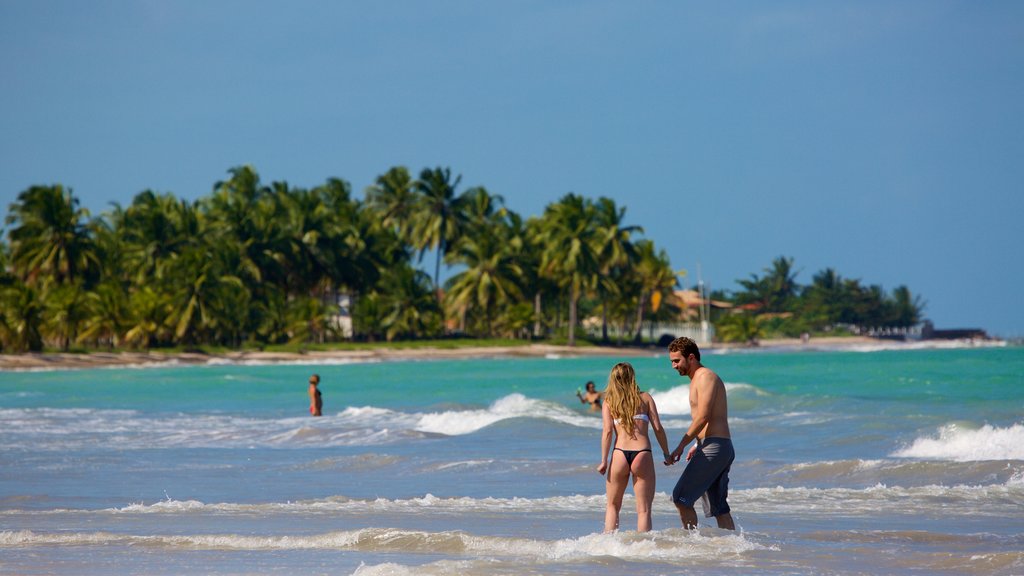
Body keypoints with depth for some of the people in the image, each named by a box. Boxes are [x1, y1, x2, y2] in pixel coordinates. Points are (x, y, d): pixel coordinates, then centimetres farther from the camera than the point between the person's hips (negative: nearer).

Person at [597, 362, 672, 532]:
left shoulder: (609, 402, 10)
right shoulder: (645, 398, 10)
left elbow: (607, 431, -1)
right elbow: (658, 428, 3)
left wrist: (604, 461, -2)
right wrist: (666, 454, 10)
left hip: (620, 454, 1)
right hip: (643, 454, -1)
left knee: (613, 506, 17)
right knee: (644, 509, 3)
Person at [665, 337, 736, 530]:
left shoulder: (705, 377, -9)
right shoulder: (698, 379, 21)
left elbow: (703, 417, -18)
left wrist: (681, 446, -16)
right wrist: (697, 446, 27)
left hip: (713, 447, -10)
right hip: (723, 449, 10)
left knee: (681, 498, -10)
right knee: (719, 508, 8)